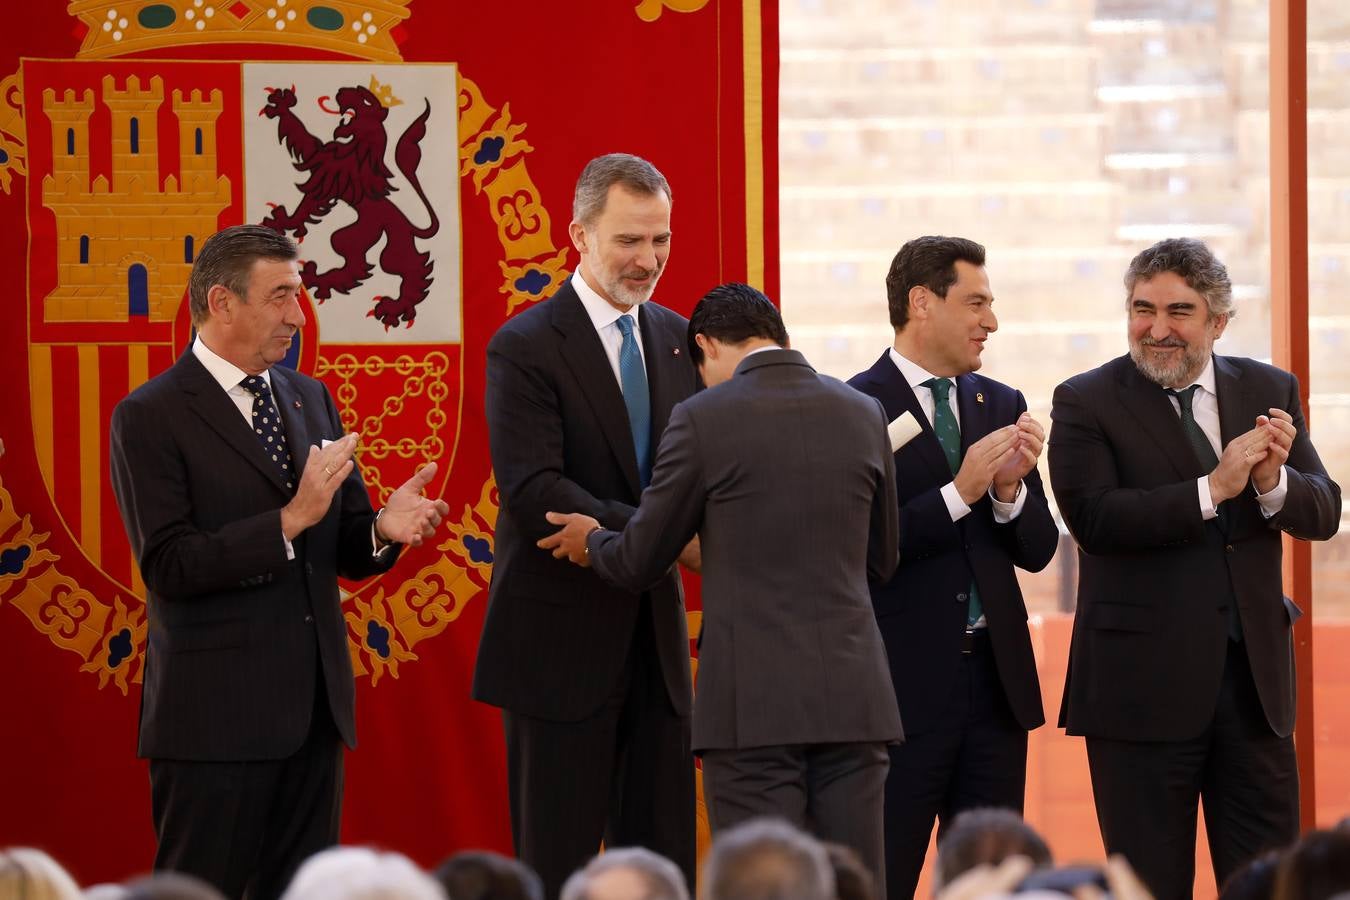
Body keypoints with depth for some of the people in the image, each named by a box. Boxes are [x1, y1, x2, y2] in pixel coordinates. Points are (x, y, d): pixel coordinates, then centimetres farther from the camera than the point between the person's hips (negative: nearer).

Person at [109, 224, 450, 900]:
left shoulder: (310, 399, 13)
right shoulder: (150, 418, -8)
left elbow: (346, 550, 14)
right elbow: (169, 566, -16)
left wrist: (385, 530, -9)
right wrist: (290, 520, -21)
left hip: (314, 708, 7)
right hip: (216, 716, -7)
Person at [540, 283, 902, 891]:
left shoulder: (703, 419, -5)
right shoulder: (864, 415, 7)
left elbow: (639, 562, 3)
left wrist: (591, 542, 25)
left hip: (753, 703, -4)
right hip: (852, 699, 4)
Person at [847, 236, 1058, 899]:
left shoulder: (1001, 406, 12)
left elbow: (1037, 551, 10)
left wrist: (1011, 489, -9)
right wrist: (960, 492, -19)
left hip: (997, 678, 6)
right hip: (904, 681, -6)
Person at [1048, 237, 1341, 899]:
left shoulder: (1269, 392, 9)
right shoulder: (1086, 403, -3)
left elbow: (1322, 514, 4)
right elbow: (1093, 518, -18)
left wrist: (1273, 482, -18)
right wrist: (1212, 490, -23)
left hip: (1254, 675, 3)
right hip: (1144, 684, -3)